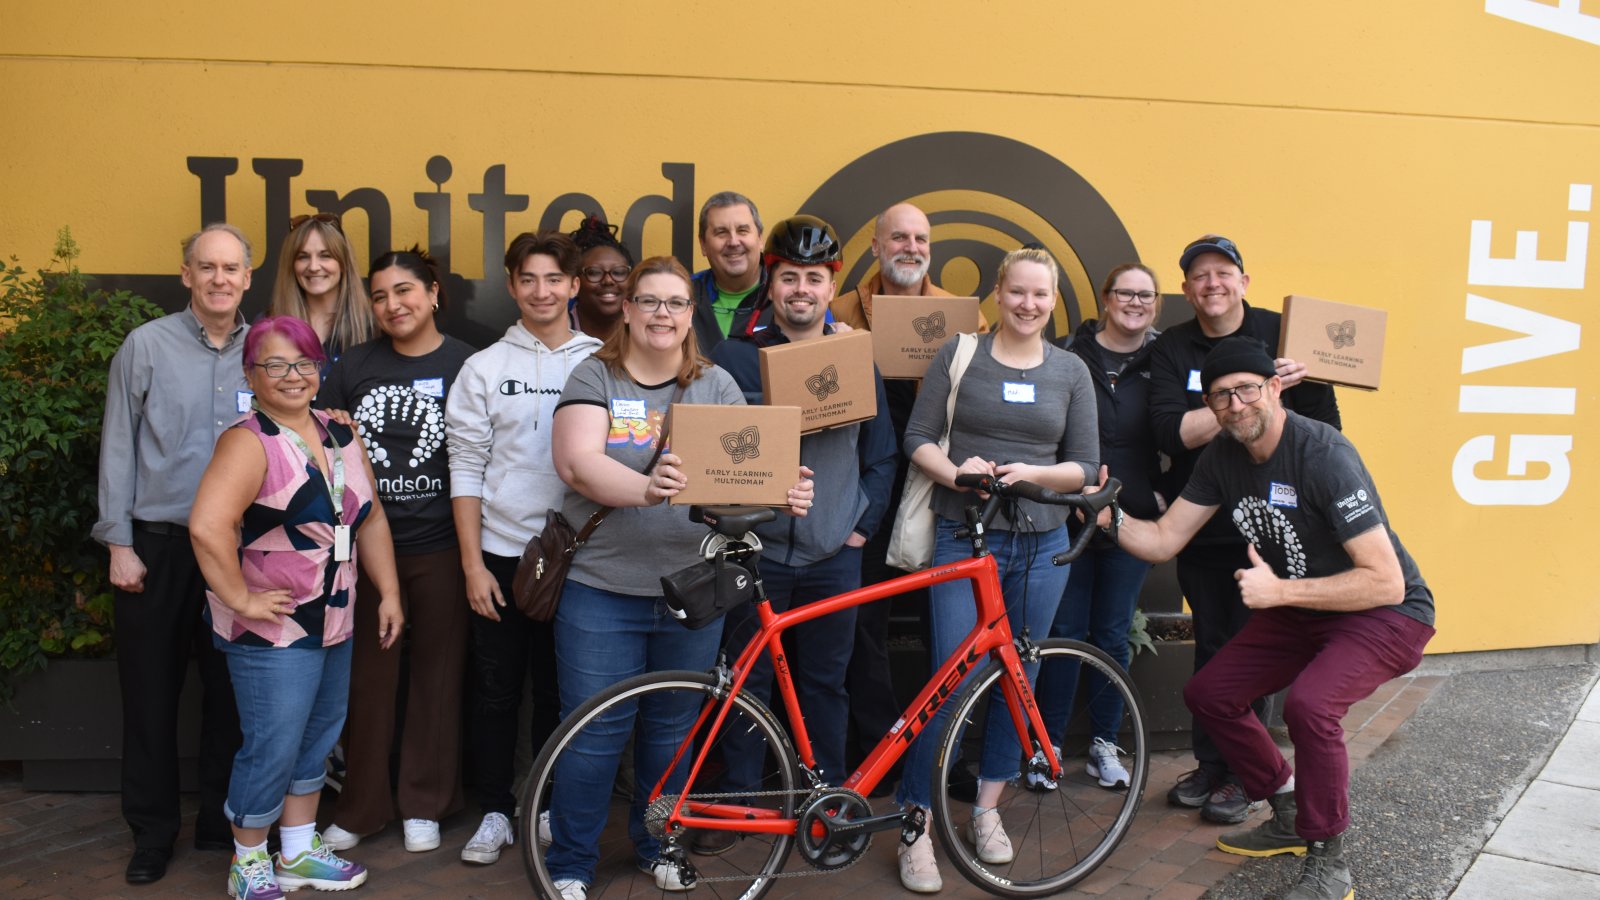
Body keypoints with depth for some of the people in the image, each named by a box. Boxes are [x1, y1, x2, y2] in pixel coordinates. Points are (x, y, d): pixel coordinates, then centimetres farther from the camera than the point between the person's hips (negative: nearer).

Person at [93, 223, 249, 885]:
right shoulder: (147, 345, -1)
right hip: (158, 544, -2)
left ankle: (223, 820, 24)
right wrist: (119, 544, -5)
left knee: (232, 692, 9)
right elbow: (119, 449, -1)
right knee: (151, 692, 6)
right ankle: (153, 829, 21)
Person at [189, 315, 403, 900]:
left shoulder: (339, 433, 7)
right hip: (272, 630, -8)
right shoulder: (249, 442, -16)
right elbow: (207, 526, -30)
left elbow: (370, 518, 13)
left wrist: (388, 592, 9)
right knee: (272, 751, 0)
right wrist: (240, 599, -24)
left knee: (316, 741, 18)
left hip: (335, 624, 8)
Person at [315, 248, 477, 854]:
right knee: (366, 675, 6)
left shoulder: (465, 364, -1)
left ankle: (424, 804, 22)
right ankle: (361, 806, 22)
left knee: (436, 672, 7)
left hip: (438, 544, -2)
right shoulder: (355, 365, 7)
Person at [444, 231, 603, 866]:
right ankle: (494, 812, 22)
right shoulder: (485, 367, 3)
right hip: (502, 554, 0)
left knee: (560, 689, 11)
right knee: (496, 690, 8)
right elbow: (466, 469, 1)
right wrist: (472, 562, -4)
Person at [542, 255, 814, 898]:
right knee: (593, 734, 3)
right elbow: (578, 462, -15)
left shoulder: (716, 385, 7)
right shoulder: (595, 377, -1)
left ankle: (658, 847, 35)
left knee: (673, 731, 15)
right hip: (602, 589, -3)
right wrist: (646, 489, -33)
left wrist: (783, 492, -24)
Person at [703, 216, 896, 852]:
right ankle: (736, 801, 21)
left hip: (834, 556, 2)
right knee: (747, 681, 7)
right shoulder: (735, 359, 0)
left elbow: (881, 457, 11)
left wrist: (863, 525, 3)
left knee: (826, 683, 11)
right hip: (756, 551, -1)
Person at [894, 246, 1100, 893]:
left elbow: (1085, 467, 4)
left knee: (1018, 679, 11)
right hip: (964, 540, -3)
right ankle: (917, 825, 5)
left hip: (1042, 544, 3)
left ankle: (987, 808, 29)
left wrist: (1029, 472, -14)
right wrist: (954, 472, -19)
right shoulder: (959, 356, 0)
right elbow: (917, 438, 0)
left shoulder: (1071, 371, 6)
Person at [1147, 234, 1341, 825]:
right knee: (1210, 646, 12)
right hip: (1200, 525, 2)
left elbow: (1325, 424, 1)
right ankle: (1209, 764, 26)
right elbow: (1171, 433, -14)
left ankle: (1242, 774, 14)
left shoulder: (1281, 335, -3)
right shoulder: (1172, 349, 1)